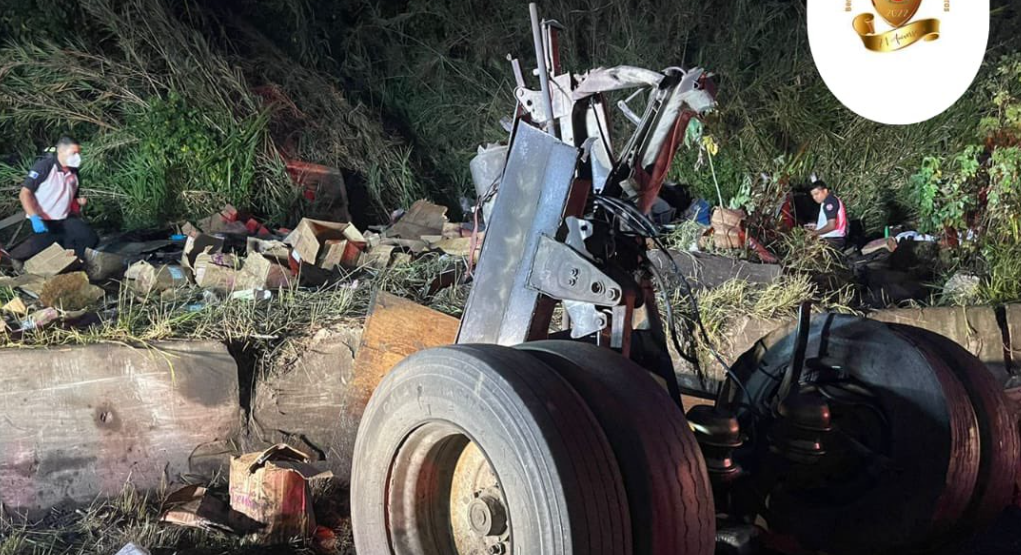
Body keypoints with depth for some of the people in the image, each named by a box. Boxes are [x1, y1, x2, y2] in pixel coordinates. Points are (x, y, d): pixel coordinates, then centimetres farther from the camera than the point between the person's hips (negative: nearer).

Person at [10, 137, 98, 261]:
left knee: (90, 238, -8)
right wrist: (34, 218, -30)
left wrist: (79, 201, -3)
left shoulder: (73, 172, 7)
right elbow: (24, 193, -18)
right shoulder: (44, 166, -14)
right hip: (43, 222, -6)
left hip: (65, 219, 6)